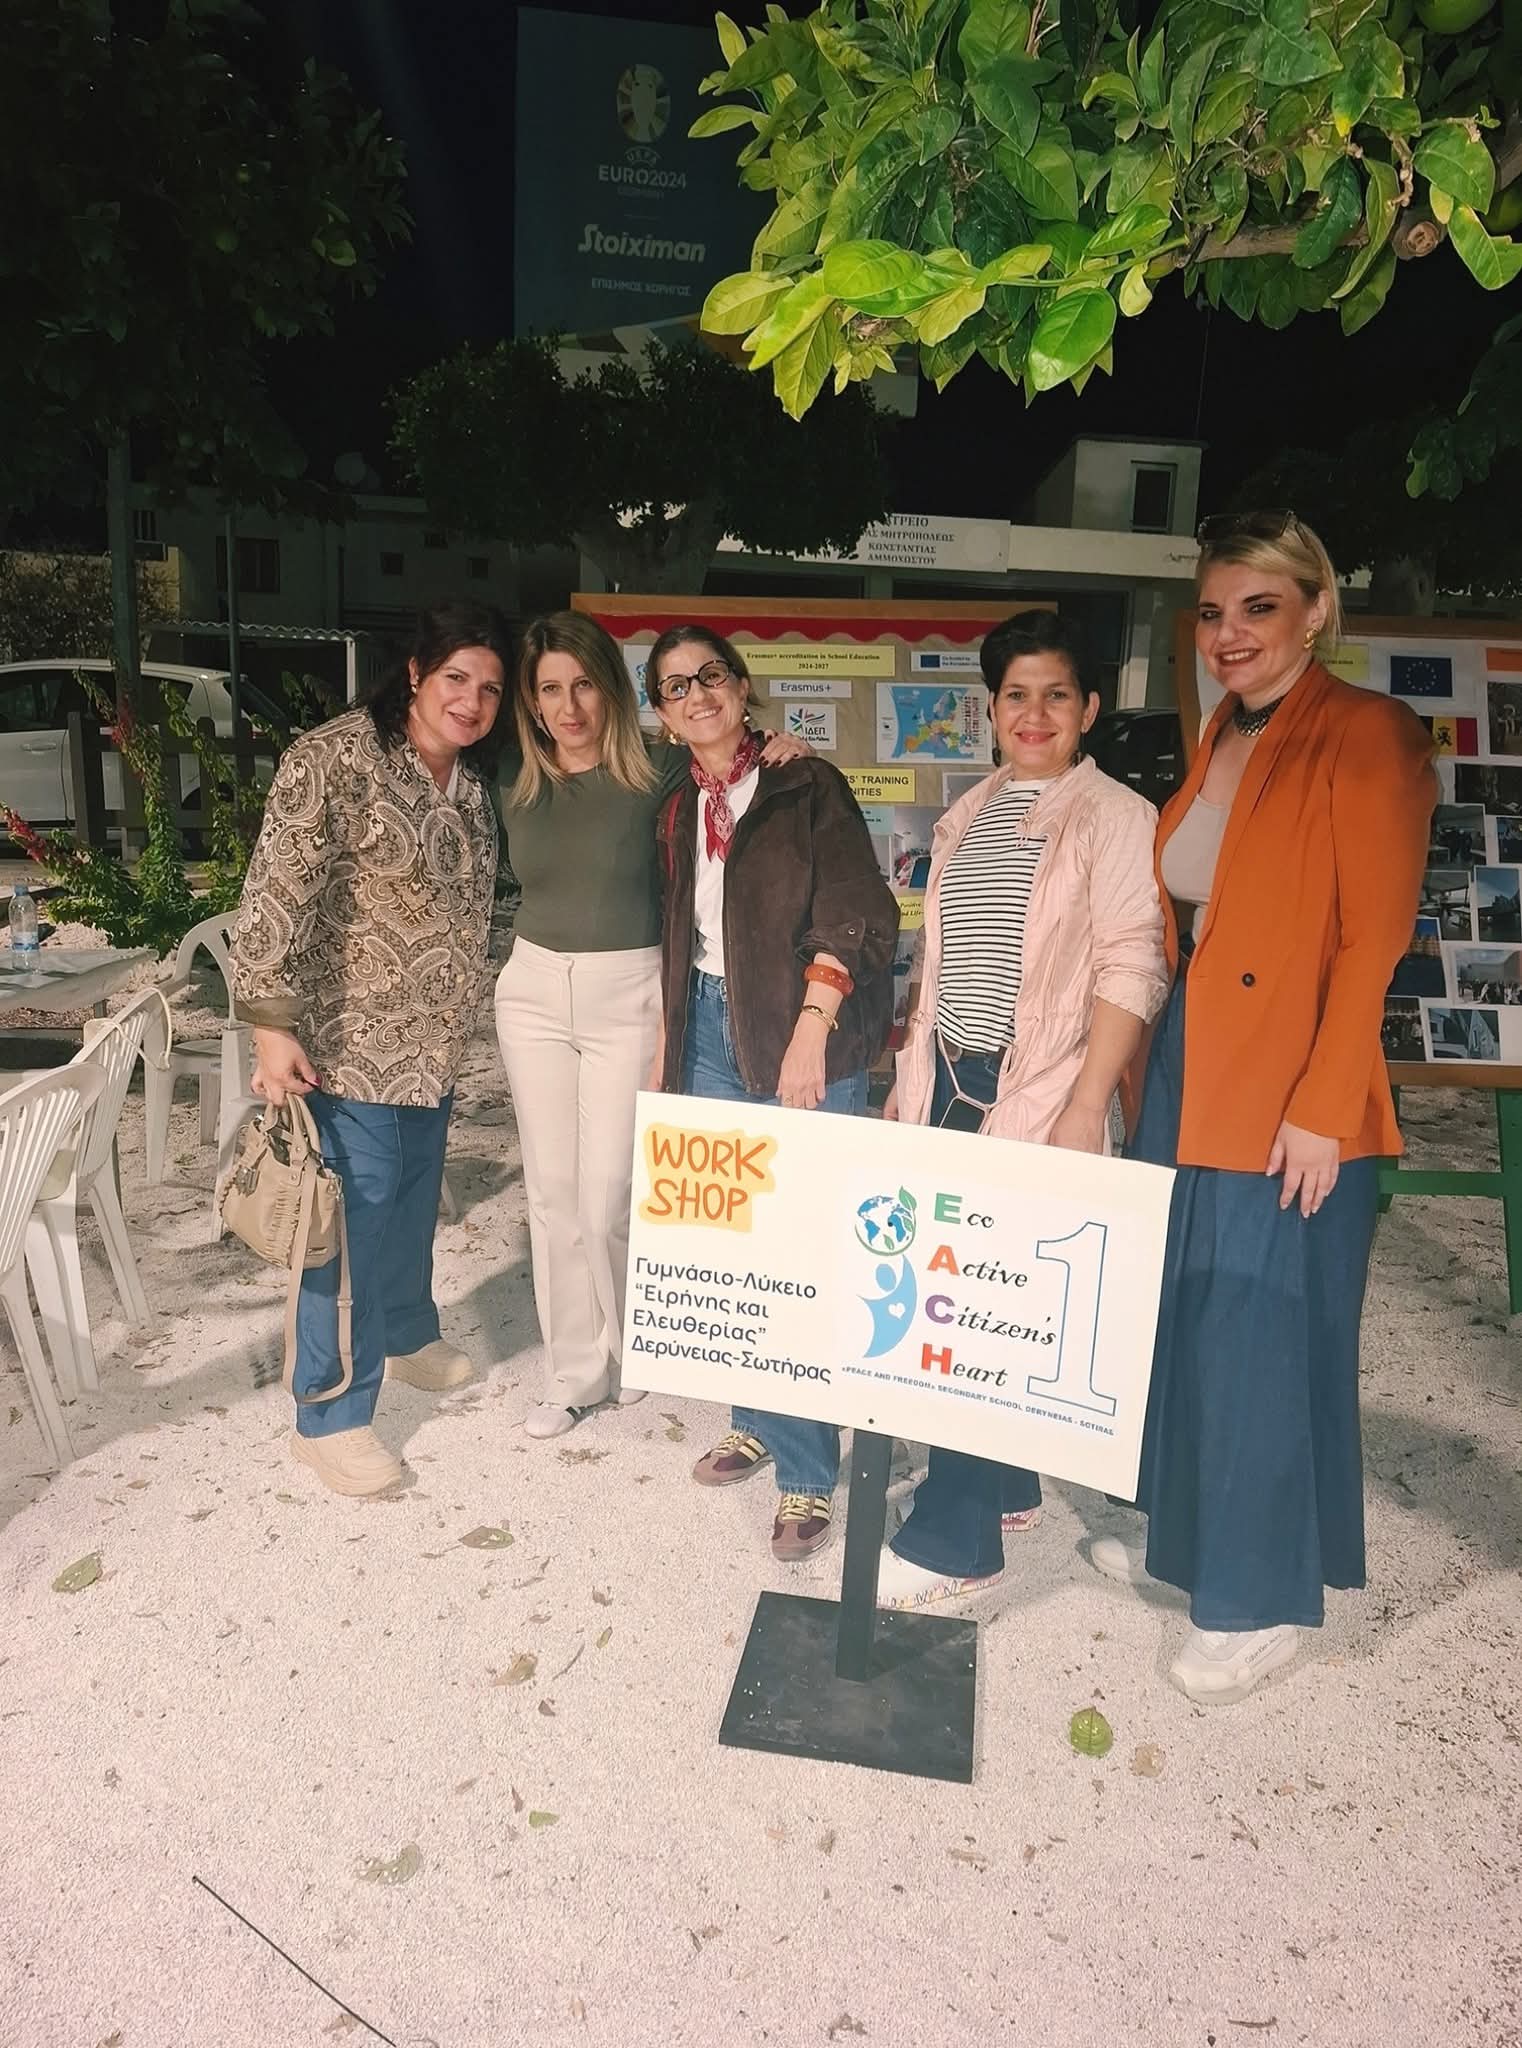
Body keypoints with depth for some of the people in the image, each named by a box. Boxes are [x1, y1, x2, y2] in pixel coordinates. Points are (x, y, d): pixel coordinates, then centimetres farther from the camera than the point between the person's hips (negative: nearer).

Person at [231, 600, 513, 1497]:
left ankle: (407, 1331, 44)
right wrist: (272, 1024, -23)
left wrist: (464, 1010, 16)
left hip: (434, 1038, 7)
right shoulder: (333, 760, -17)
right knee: (360, 1211, -2)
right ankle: (330, 1413, 13)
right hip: (352, 1039, -7)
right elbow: (277, 895, -20)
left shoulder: (477, 778, 6)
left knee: (415, 1195, 21)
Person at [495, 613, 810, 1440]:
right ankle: (574, 1369, 24)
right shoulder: (516, 787, 3)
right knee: (551, 1191, 8)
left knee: (607, 1197, -2)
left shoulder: (657, 773, -8)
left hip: (626, 997, -4)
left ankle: (632, 1345, 27)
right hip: (533, 991, 4)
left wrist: (779, 748, -17)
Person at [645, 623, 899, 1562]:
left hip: (803, 1038, -5)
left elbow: (856, 916, -12)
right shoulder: (680, 810, 13)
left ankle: (810, 1473, 8)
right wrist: (666, 1046, 15)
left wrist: (811, 1031, -19)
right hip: (711, 1032, 6)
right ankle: (757, 1421, 29)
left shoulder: (808, 786, -5)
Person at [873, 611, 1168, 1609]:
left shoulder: (1115, 817, -5)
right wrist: (909, 1074, 16)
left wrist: (1086, 1108, -19)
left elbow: (1132, 970, -12)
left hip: (1038, 1096, -6)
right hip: (948, 1084, 6)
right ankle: (1008, 1487, 28)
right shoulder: (967, 816, 15)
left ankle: (950, 1536, 7)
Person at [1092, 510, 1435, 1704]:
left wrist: (1323, 1108, -19)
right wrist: (1146, 1074, 10)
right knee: (1182, 1324, 18)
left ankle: (1262, 1601, 22)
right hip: (1188, 1073, 8)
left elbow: (1373, 943, -15)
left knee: (1264, 1343, 3)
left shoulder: (1366, 736, -10)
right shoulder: (1217, 745, 13)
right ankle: (1186, 1532, 38)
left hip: (1289, 1098, -8)